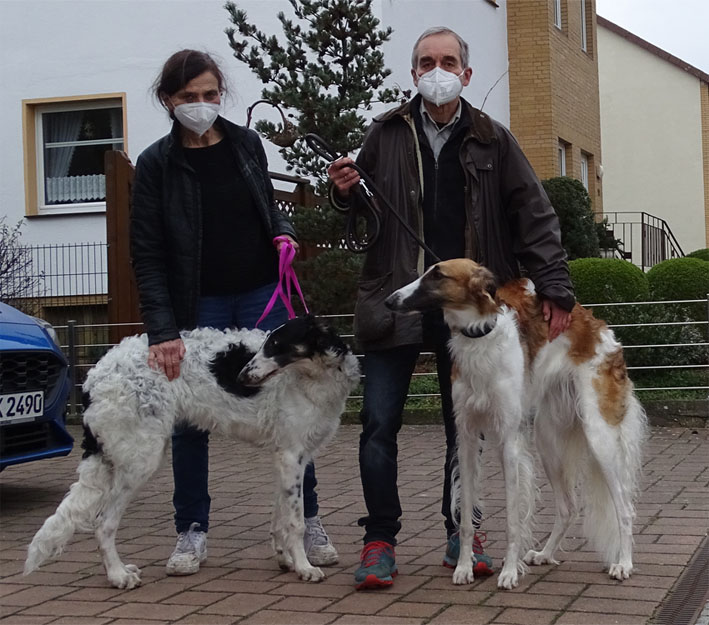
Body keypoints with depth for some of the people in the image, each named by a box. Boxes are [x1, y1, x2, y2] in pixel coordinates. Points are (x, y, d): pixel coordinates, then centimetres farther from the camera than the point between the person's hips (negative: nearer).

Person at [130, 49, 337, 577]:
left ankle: (309, 521, 13)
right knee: (191, 419, 4)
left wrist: (284, 232, -4)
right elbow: (147, 254, -9)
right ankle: (192, 532, 17)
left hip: (263, 295, 2)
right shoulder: (157, 163, -6)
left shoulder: (246, 143, 3)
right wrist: (163, 330, -18)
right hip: (198, 305, -2)